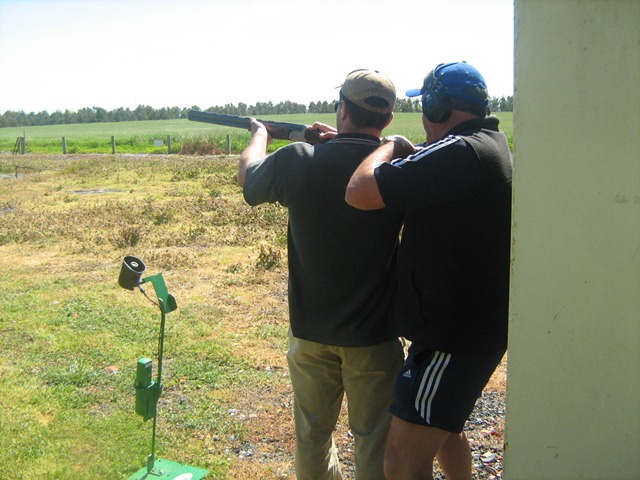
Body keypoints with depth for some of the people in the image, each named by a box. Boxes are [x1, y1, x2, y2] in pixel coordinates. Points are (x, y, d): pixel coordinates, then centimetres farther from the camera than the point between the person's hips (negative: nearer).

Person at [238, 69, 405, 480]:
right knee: (375, 438, 14)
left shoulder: (297, 161, -14)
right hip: (373, 335, -1)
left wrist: (260, 134, 27)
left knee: (313, 432, 22)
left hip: (311, 331, 2)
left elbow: (248, 175, 8)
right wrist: (343, 141, 12)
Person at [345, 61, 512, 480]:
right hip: (476, 325, 11)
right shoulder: (493, 146, 9)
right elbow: (422, 172, 20)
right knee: (442, 428, 29)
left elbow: (360, 192, -27)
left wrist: (389, 146, -8)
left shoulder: (459, 152, -23)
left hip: (455, 338, -10)